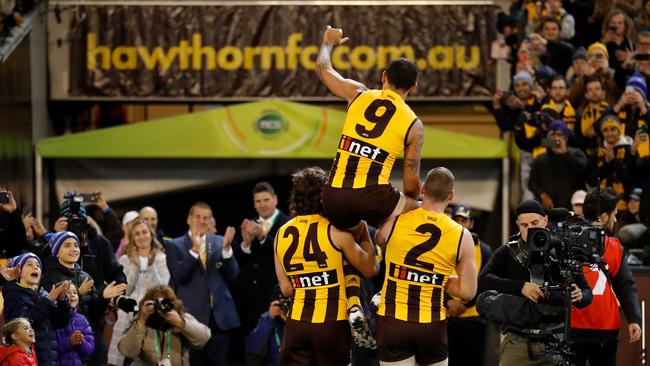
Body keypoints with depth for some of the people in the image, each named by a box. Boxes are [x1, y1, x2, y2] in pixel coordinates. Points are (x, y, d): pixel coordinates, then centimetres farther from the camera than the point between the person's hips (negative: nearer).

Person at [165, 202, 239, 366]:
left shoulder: (219, 242, 11)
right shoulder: (175, 245, 2)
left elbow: (232, 275, 4)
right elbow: (179, 277, -11)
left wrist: (226, 249, -13)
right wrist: (194, 249, -22)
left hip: (220, 315, 3)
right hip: (192, 315, -3)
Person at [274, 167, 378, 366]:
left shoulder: (282, 234, 6)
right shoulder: (335, 230, -7)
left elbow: (286, 289, 8)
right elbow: (370, 269, 2)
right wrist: (364, 234, 14)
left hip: (297, 322, 3)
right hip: (332, 323, -3)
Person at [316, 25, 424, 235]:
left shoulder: (358, 94, 10)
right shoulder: (414, 125, 5)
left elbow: (322, 68, 28)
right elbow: (411, 185, 7)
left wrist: (329, 42, 48)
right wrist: (409, 205, 28)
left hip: (334, 195, 4)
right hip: (373, 197, -3)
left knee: (353, 233, 34)